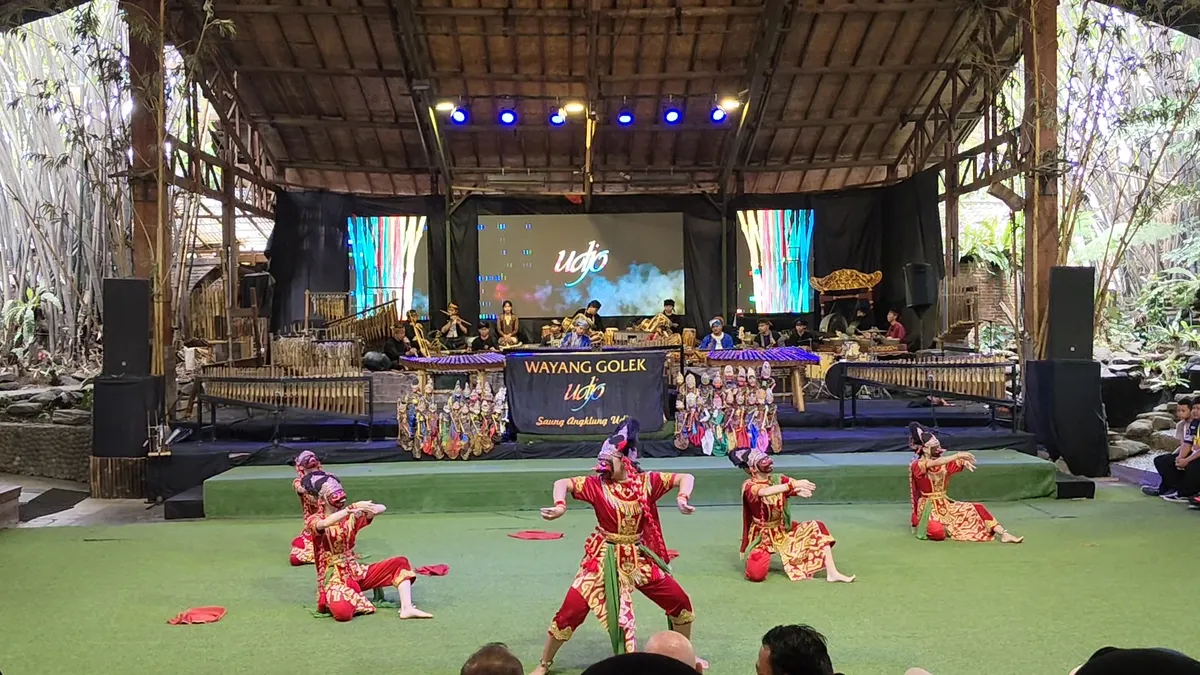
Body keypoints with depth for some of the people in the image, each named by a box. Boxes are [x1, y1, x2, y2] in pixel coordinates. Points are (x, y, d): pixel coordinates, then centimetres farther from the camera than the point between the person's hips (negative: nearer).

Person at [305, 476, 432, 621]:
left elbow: (381, 508, -5)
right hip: (334, 577, -5)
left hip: (357, 570, 5)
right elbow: (325, 524, -31)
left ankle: (407, 608, -22)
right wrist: (353, 507, -37)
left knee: (400, 563, -10)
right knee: (342, 611, -36)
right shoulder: (314, 520, -6)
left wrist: (367, 507, -29)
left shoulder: (351, 516, 7)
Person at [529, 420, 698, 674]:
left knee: (680, 602, 5)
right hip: (604, 558, -2)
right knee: (571, 611, -7)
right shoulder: (597, 484, -10)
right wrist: (560, 506, -35)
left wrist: (682, 497, -25)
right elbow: (562, 483, -15)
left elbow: (686, 477, -5)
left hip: (639, 558, 2)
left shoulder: (646, 481, -6)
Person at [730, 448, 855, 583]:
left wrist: (799, 490, -34)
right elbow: (764, 492, -37)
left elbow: (806, 487, -10)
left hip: (784, 530, 5)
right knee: (756, 574, -26)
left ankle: (832, 573, -11)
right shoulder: (749, 486, -15)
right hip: (762, 535, -5)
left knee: (816, 528, -11)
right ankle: (756, 559, 11)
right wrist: (793, 485, -44)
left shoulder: (779, 479, 0)